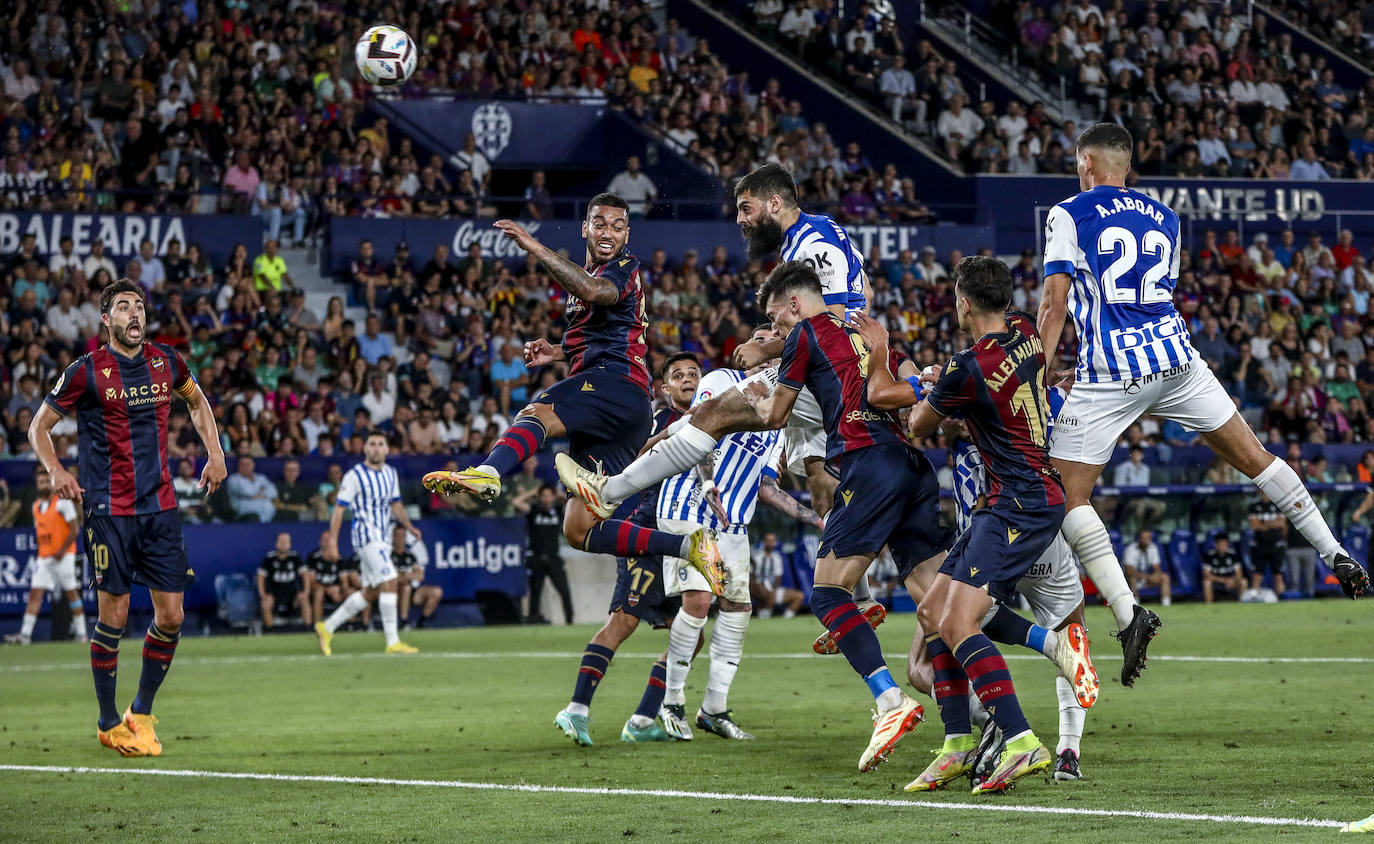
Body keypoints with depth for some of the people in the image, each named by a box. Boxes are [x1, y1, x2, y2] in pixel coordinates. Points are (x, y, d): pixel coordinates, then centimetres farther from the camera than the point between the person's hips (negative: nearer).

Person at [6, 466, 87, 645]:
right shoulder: (36, 506, 14)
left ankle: (81, 633, 6)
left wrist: (61, 551, -15)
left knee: (71, 593, -1)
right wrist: (42, 552, 12)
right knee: (35, 593, -3)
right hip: (43, 558, 6)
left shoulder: (62, 502, -6)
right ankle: (25, 633, -9)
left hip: (63, 556, -6)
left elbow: (74, 529, -10)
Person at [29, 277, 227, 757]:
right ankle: (109, 725, 10)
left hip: (160, 506, 4)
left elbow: (197, 401, 27)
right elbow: (39, 427, 3)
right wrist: (56, 471, -14)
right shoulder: (87, 371, -6)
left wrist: (215, 453, 16)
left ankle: (142, 714, 17)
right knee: (113, 615, -4)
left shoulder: (166, 363, 6)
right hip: (108, 510, -4)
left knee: (171, 615, 0)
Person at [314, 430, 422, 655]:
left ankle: (327, 627, 24)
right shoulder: (354, 476, -9)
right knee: (389, 582, -18)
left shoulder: (390, 474, 12)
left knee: (370, 593, 11)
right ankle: (392, 641, -17)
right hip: (366, 535, -8)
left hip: (383, 538, 8)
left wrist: (409, 526, 11)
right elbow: (339, 508, -9)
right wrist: (333, 540, -14)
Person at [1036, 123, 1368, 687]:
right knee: (1253, 456, 16)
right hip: (1175, 357, 5)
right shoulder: (1164, 219, 18)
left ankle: (1128, 614, -15)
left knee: (1067, 493, 0)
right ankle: (1337, 557, 19)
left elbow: (1056, 302, -7)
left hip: (1109, 376, -5)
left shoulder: (1068, 216, 2)